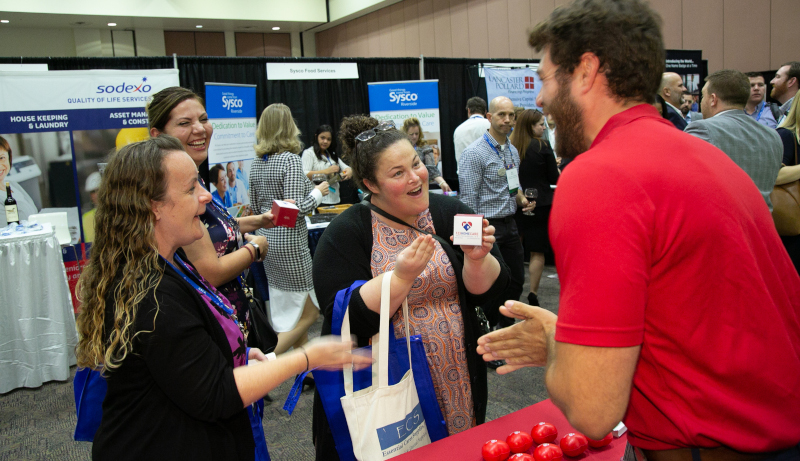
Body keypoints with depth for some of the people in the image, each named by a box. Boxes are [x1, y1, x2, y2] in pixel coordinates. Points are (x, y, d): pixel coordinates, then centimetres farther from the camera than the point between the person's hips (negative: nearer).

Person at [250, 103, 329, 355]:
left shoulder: (256, 163, 7)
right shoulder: (291, 159, -15)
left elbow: (255, 206, 14)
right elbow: (297, 208, -20)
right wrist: (318, 192, -5)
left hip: (266, 238, 8)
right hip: (289, 242, -8)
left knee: (288, 309, 17)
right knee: (309, 310, 2)